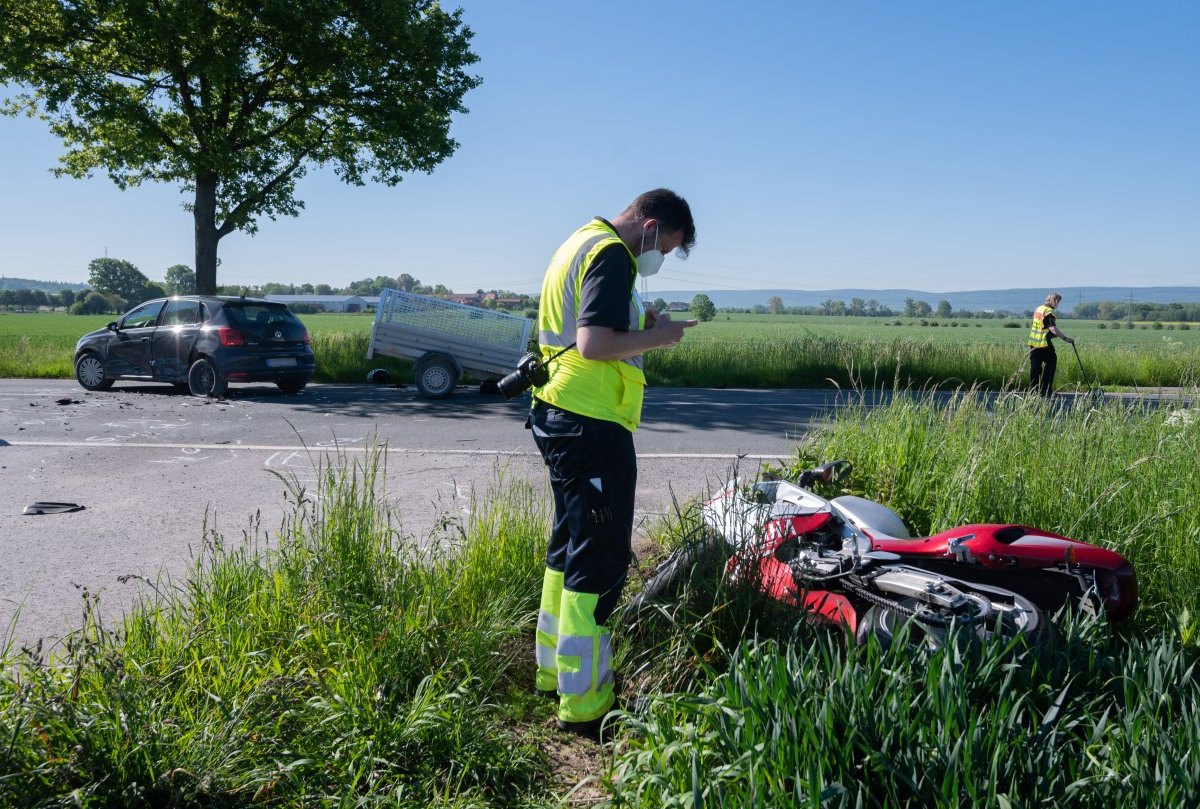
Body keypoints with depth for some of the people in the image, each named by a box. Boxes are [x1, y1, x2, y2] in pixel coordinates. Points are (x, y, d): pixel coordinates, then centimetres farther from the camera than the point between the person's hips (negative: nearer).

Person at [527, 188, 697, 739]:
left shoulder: (580, 242, 19)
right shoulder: (611, 254, -13)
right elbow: (594, 345, -25)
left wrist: (640, 328, 13)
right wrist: (654, 338, -10)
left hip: (559, 418, 11)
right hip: (592, 425, -11)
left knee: (571, 545, 19)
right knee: (600, 558, -4)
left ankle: (554, 671, 31)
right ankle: (583, 704, 4)